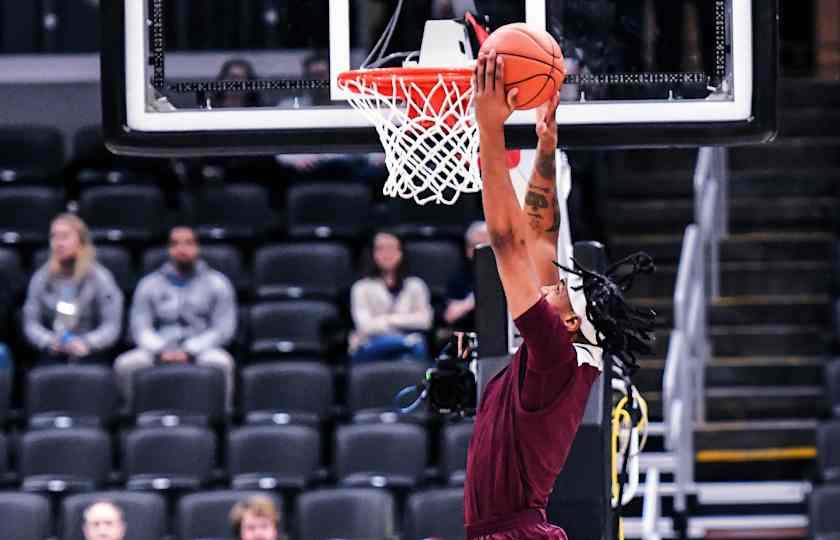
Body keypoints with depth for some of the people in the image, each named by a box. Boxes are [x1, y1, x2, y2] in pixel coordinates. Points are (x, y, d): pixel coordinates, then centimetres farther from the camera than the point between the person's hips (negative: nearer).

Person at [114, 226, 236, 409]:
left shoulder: (216, 282, 9)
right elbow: (140, 328, 7)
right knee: (125, 364, -27)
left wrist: (189, 352, -14)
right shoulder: (150, 284, 14)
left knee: (220, 362, -36)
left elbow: (223, 329, 1)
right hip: (161, 351, 2)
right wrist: (161, 352, -14)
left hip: (201, 351, -2)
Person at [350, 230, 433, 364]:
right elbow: (365, 325, -5)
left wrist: (392, 318, -6)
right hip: (370, 350, -2)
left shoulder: (415, 285, 18)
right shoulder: (362, 288, 11)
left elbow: (424, 320, 0)